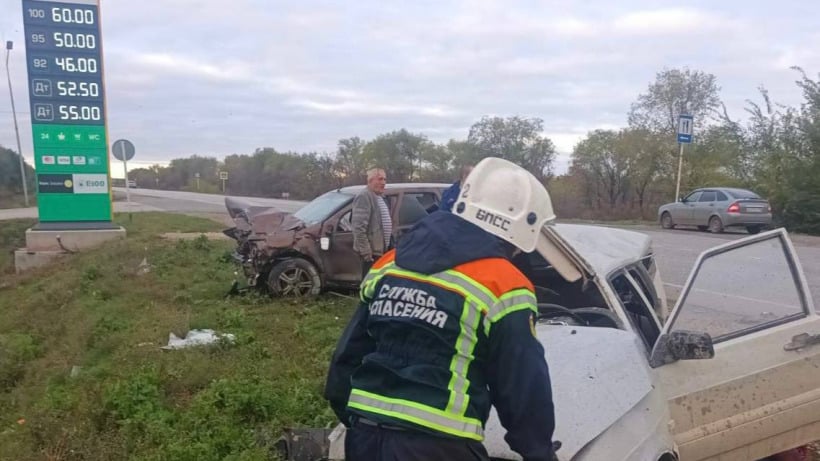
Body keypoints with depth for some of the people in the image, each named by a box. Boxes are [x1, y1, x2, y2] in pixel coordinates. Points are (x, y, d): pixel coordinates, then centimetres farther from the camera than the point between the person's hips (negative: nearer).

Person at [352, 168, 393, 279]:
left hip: (382, 249, 10)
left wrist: (391, 245, 22)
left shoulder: (381, 198, 17)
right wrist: (366, 252, -24)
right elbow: (359, 227, -22)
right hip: (372, 251, -10)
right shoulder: (364, 197, -15)